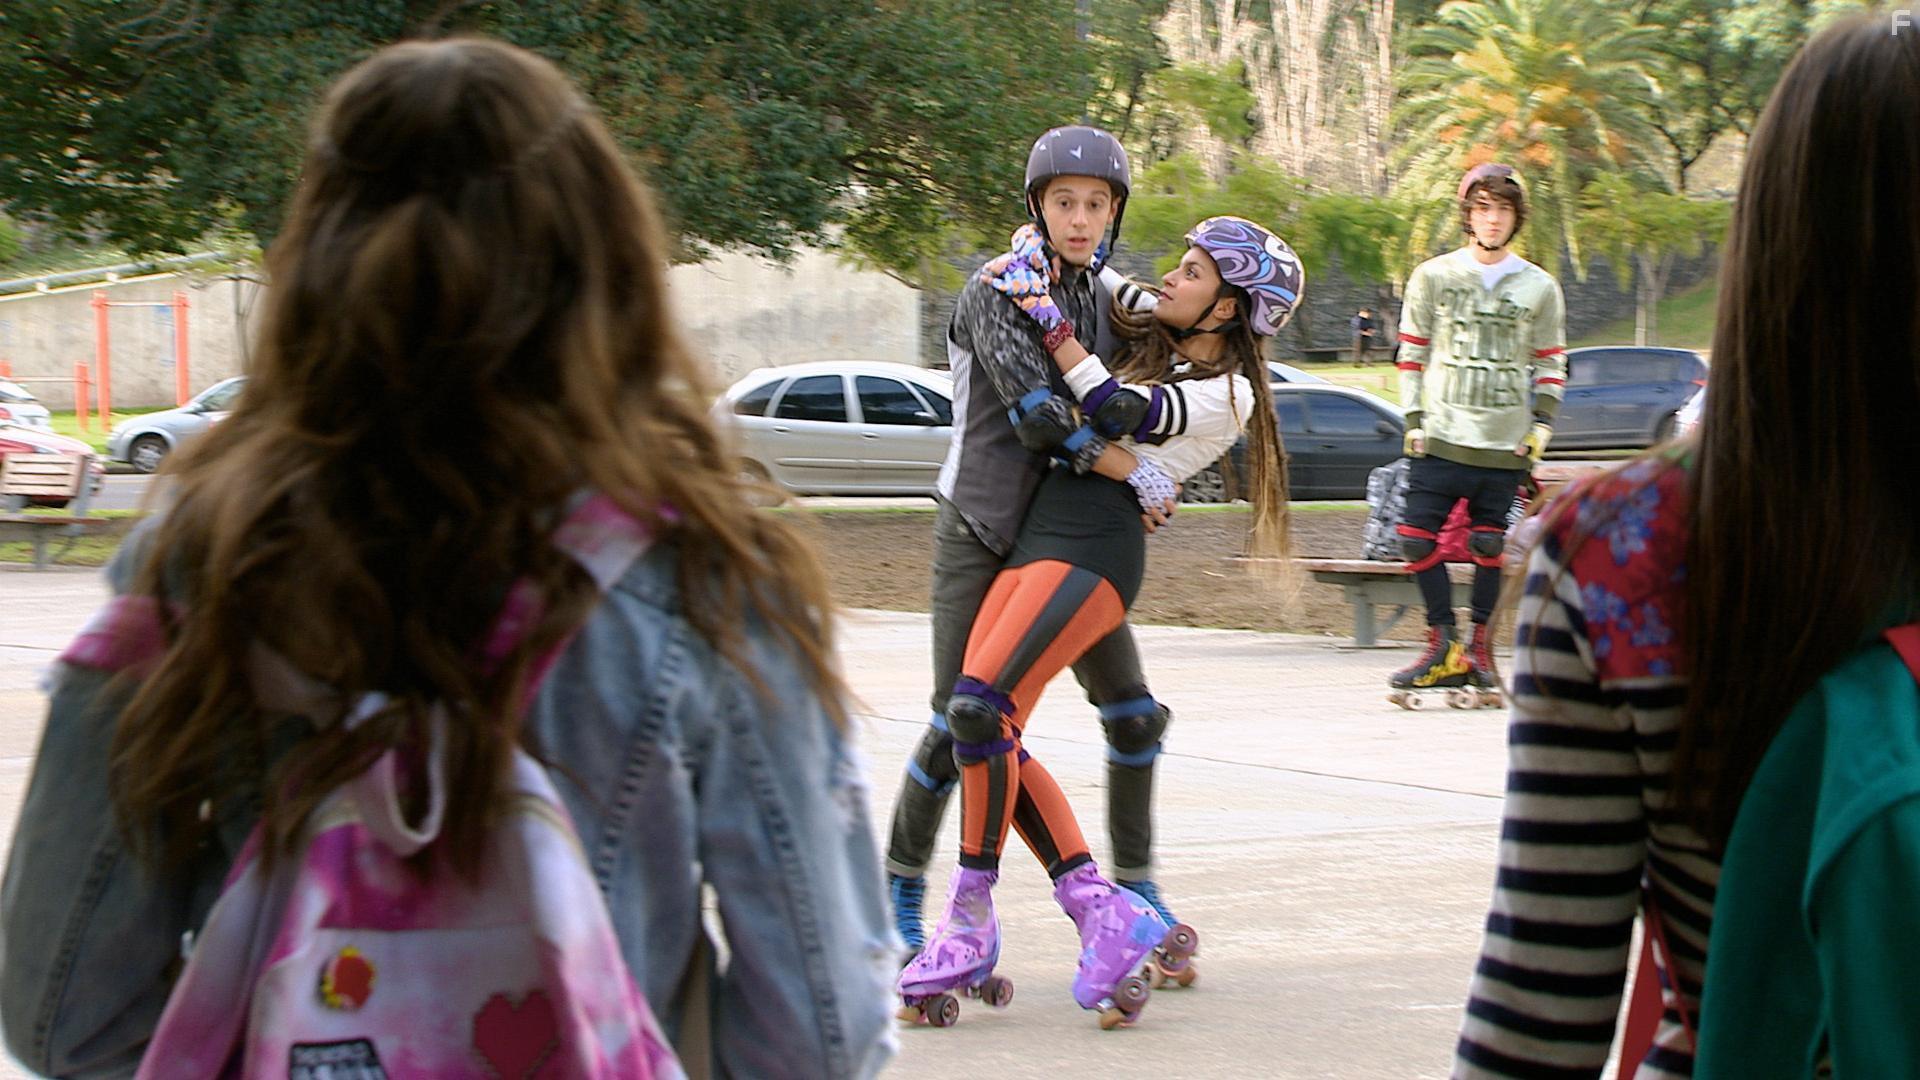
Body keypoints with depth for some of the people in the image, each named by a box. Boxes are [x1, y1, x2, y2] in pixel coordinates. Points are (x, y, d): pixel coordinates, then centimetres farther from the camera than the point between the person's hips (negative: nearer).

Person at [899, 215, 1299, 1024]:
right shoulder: (1154, 350, 24)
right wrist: (1028, 270, 22)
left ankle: (971, 926, -15)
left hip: (1095, 556, -8)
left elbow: (1118, 413, -12)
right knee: (985, 732, -7)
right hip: (1033, 542, 8)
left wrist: (1046, 315, -8)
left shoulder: (1226, 394, 2)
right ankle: (1104, 913, -2)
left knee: (979, 707, -25)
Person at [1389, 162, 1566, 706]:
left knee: (1489, 547, -1)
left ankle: (1480, 646, 13)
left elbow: (1551, 364, 14)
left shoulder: (1540, 288, 9)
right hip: (1440, 438, 0)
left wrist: (1541, 427, 2)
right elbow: (1411, 353, 10)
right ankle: (1443, 647, 2)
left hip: (1504, 445, 0)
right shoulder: (1433, 277, 7)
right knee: (1419, 541, -8)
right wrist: (1414, 422, 2)